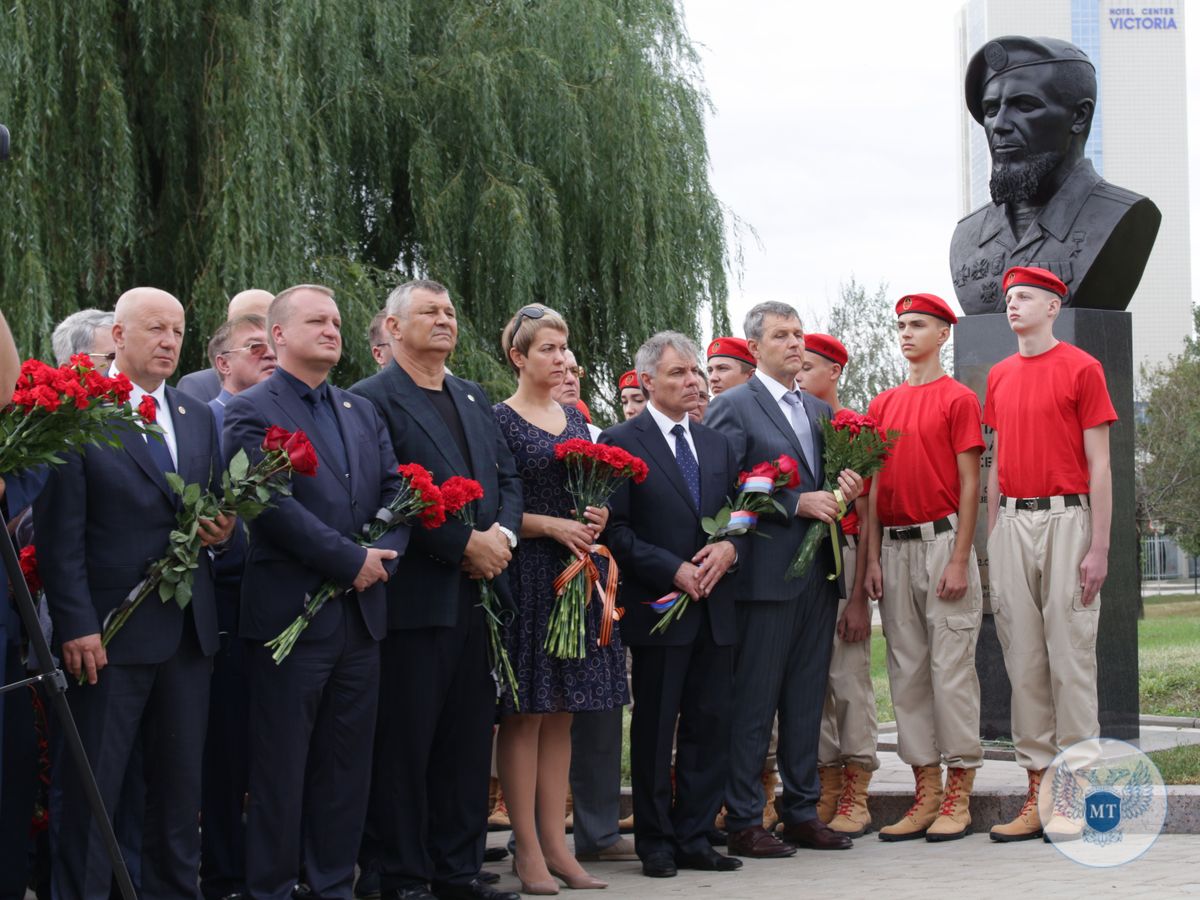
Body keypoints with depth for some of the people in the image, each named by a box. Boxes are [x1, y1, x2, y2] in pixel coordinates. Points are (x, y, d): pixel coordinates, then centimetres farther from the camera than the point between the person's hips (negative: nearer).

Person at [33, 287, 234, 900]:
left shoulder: (198, 418, 14)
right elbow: (59, 534, -9)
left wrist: (222, 530, -3)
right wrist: (76, 626, -15)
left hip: (187, 631, 6)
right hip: (110, 633, -6)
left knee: (181, 783, 11)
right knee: (89, 791, 0)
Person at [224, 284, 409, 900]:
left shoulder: (361, 412, 17)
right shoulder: (251, 412, -5)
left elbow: (396, 491, 10)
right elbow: (275, 505, -16)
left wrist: (385, 553, -9)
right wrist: (352, 561, -17)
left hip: (361, 612, 6)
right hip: (290, 612, -6)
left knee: (347, 766, 10)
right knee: (281, 768, 0)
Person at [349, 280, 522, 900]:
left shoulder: (474, 399, 19)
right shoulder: (372, 400, -6)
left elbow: (508, 479, 17)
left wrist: (502, 534, -3)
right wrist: (466, 543, -15)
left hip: (476, 592, 7)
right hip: (415, 597, -7)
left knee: (469, 740, 11)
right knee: (405, 743, -1)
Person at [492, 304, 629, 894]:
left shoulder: (574, 419, 15)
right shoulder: (500, 420, -5)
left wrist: (597, 516, 0)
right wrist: (553, 525, -17)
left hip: (577, 573, 7)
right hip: (525, 573, -7)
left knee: (561, 712, 7)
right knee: (524, 713, -4)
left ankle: (555, 845, 10)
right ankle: (528, 850, -1)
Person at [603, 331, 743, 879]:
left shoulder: (717, 445, 15)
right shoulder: (621, 443, -3)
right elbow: (615, 529, -9)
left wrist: (729, 547, -4)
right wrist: (673, 571, -15)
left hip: (714, 608, 5)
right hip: (658, 608, -5)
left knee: (710, 727, 6)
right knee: (654, 731, 2)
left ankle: (694, 839, 14)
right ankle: (656, 844, 10)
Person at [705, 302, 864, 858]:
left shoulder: (820, 411, 18)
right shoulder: (732, 407, -4)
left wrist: (846, 489, -1)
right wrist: (797, 503, -16)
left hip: (817, 576, 7)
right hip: (766, 576, -7)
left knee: (807, 701, 10)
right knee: (753, 702, -3)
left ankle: (802, 812, 17)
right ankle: (744, 822, 1)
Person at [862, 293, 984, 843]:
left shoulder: (958, 399, -1)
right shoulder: (882, 405, 16)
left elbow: (969, 484, -5)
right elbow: (876, 486, 14)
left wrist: (960, 560, -12)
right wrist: (873, 559, 7)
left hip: (942, 538, -6)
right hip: (894, 545, 6)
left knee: (951, 666, -6)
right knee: (906, 669, 6)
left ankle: (959, 795, -1)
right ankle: (926, 792, 11)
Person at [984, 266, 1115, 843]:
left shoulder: (1081, 369, -1)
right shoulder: (1000, 377, 15)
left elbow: (1099, 465, -4)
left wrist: (1099, 548, -10)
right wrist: (991, 543, 12)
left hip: (1066, 519, -5)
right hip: (1011, 523, 5)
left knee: (1069, 655, -5)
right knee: (1022, 659, 4)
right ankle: (1038, 789, 8)